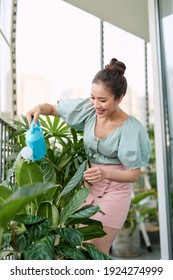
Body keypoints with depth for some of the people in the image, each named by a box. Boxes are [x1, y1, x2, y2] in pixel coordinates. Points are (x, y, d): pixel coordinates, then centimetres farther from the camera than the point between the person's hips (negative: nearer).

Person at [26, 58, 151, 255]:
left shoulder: (131, 129, -21)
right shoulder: (88, 109, -9)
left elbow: (133, 174, -16)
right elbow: (54, 108, 4)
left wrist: (105, 174, -35)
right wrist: (40, 108, -19)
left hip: (114, 192, -4)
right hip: (89, 187, 5)